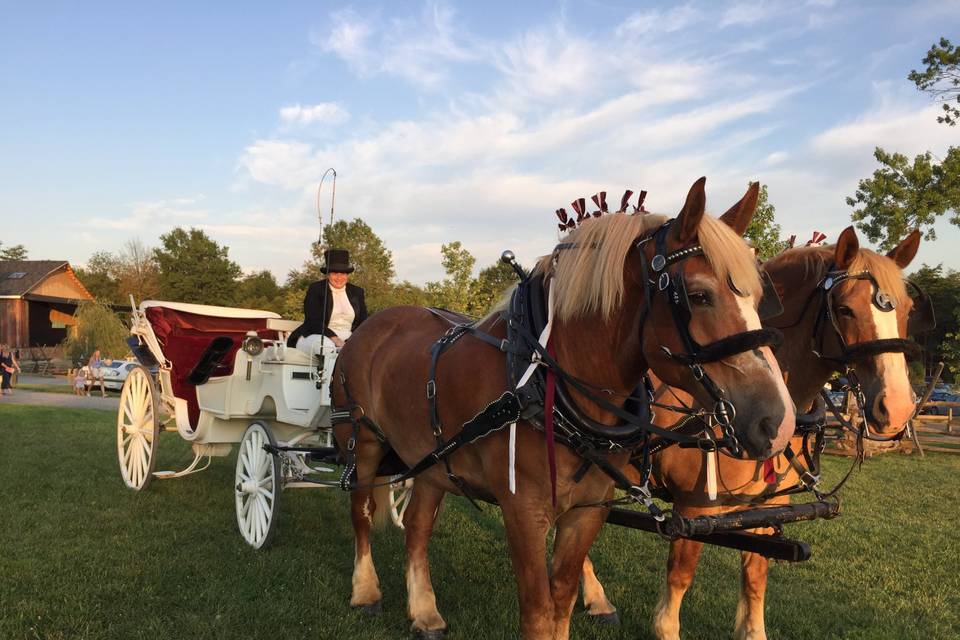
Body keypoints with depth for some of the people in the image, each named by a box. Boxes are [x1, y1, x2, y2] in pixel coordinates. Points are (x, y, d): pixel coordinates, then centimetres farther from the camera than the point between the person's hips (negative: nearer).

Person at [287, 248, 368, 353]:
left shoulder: (357, 292, 14)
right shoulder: (315, 289, 2)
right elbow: (313, 322, -9)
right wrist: (335, 339, -25)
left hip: (348, 340, 3)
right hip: (317, 337, -3)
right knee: (324, 345, -39)